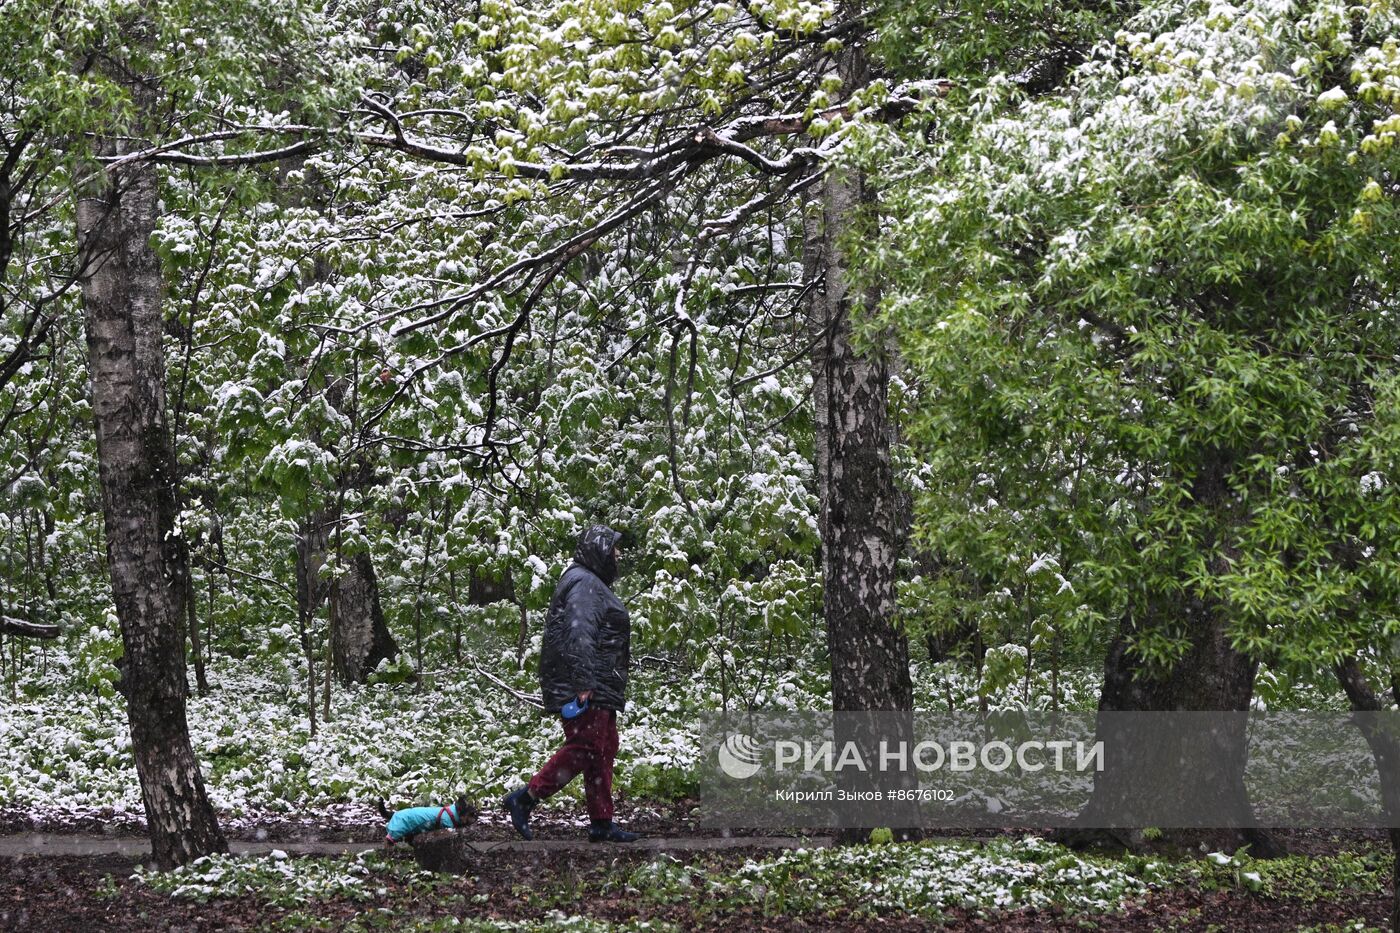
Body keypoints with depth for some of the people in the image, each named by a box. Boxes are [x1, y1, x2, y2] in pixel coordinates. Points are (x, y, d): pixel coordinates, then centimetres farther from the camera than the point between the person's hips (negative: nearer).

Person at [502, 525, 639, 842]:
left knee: (604, 750, 11)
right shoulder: (584, 584, -13)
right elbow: (579, 635, -24)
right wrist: (583, 683, -29)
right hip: (586, 687, -11)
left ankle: (602, 824, 13)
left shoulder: (593, 583, 22)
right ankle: (524, 799, -10)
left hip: (599, 688, 11)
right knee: (583, 748, -13)